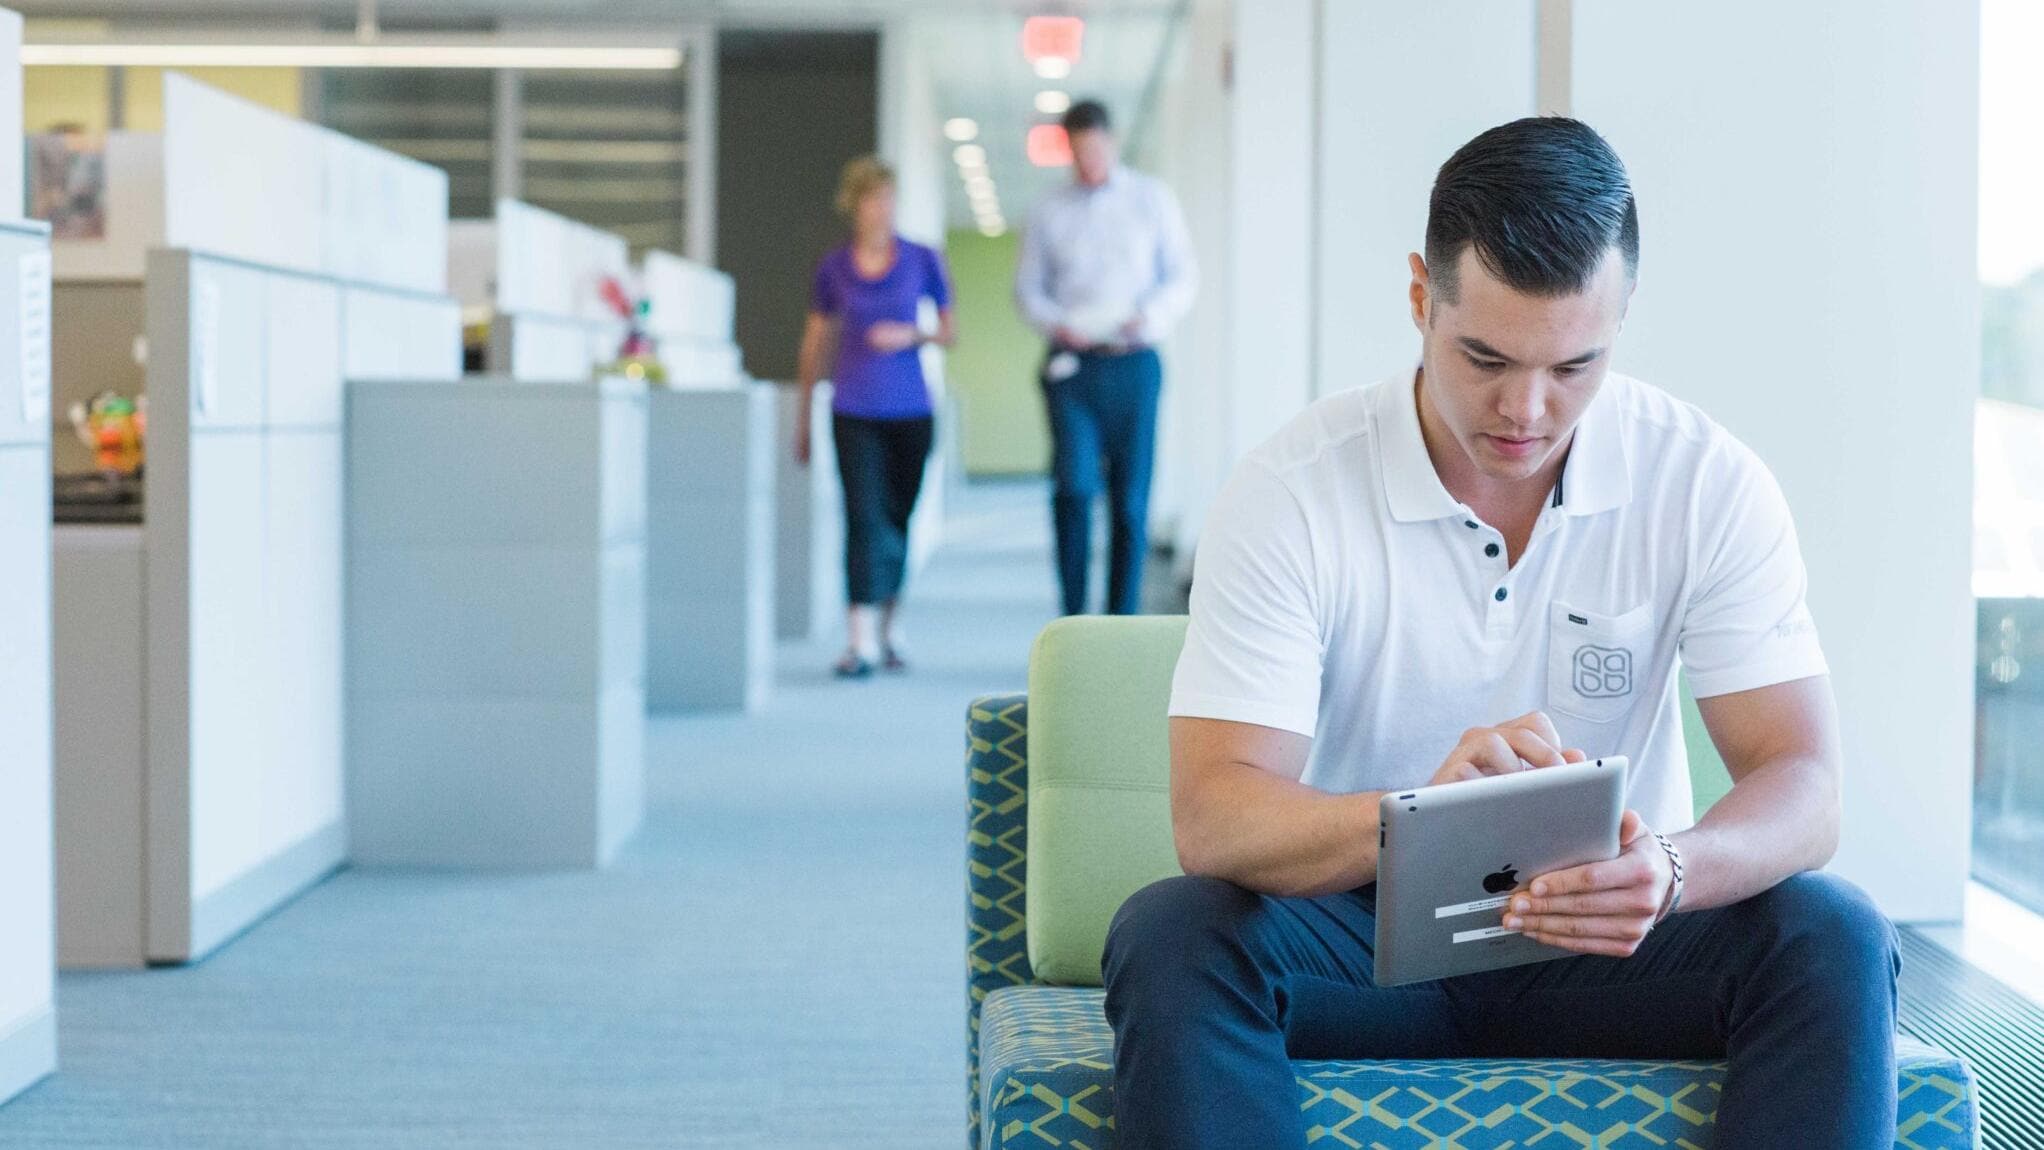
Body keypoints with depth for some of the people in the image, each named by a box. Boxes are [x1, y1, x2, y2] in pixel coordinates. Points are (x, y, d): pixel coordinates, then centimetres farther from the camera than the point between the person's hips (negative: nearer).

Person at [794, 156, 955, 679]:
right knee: (864, 517, -10)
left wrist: (911, 336, -11)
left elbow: (950, 332, 9)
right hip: (854, 413, -1)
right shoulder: (833, 269, 3)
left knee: (897, 519, 8)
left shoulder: (922, 261, 2)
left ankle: (892, 628, 25)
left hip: (910, 411, 1)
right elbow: (816, 345, 12)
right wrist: (803, 419, 13)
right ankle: (861, 641, -14)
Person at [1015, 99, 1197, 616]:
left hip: (1133, 365, 0)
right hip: (1072, 364, 0)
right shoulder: (1049, 213, 10)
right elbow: (1027, 288, 12)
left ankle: (1122, 625, 8)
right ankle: (1073, 616, -6)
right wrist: (1058, 323, -9)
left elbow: (1184, 278, 8)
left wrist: (1150, 314, -12)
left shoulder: (1153, 200, 8)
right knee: (1074, 485, -16)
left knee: (1131, 500, 1)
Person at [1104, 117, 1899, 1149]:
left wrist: (1666, 871, -37)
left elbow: (1803, 790, -12)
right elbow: (1212, 817, -20)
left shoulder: (1709, 485, -7)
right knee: (1169, 937, -31)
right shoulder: (1287, 493, -12)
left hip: (1607, 938, 1)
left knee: (1831, 940, -27)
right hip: (1364, 932, -1)